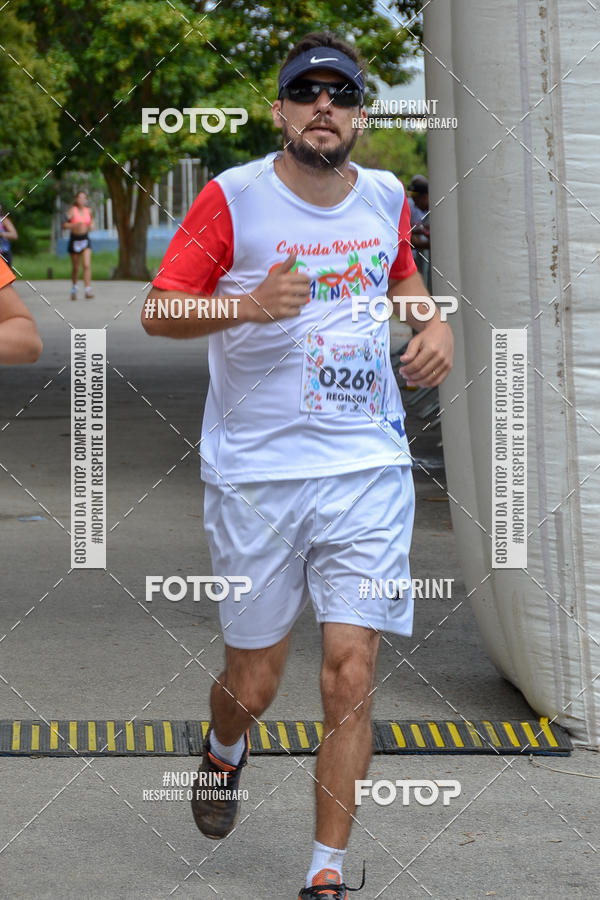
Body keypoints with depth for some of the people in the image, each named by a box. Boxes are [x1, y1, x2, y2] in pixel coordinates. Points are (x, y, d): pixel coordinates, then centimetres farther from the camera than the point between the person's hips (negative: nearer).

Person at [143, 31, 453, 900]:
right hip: (254, 470, -2)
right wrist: (250, 305, -23)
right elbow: (159, 309, -6)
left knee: (351, 672, -7)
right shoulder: (233, 197, -5)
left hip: (368, 468, 2)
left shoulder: (386, 198, 7)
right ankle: (223, 753, 44)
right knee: (254, 681, 7)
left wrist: (434, 321, 6)